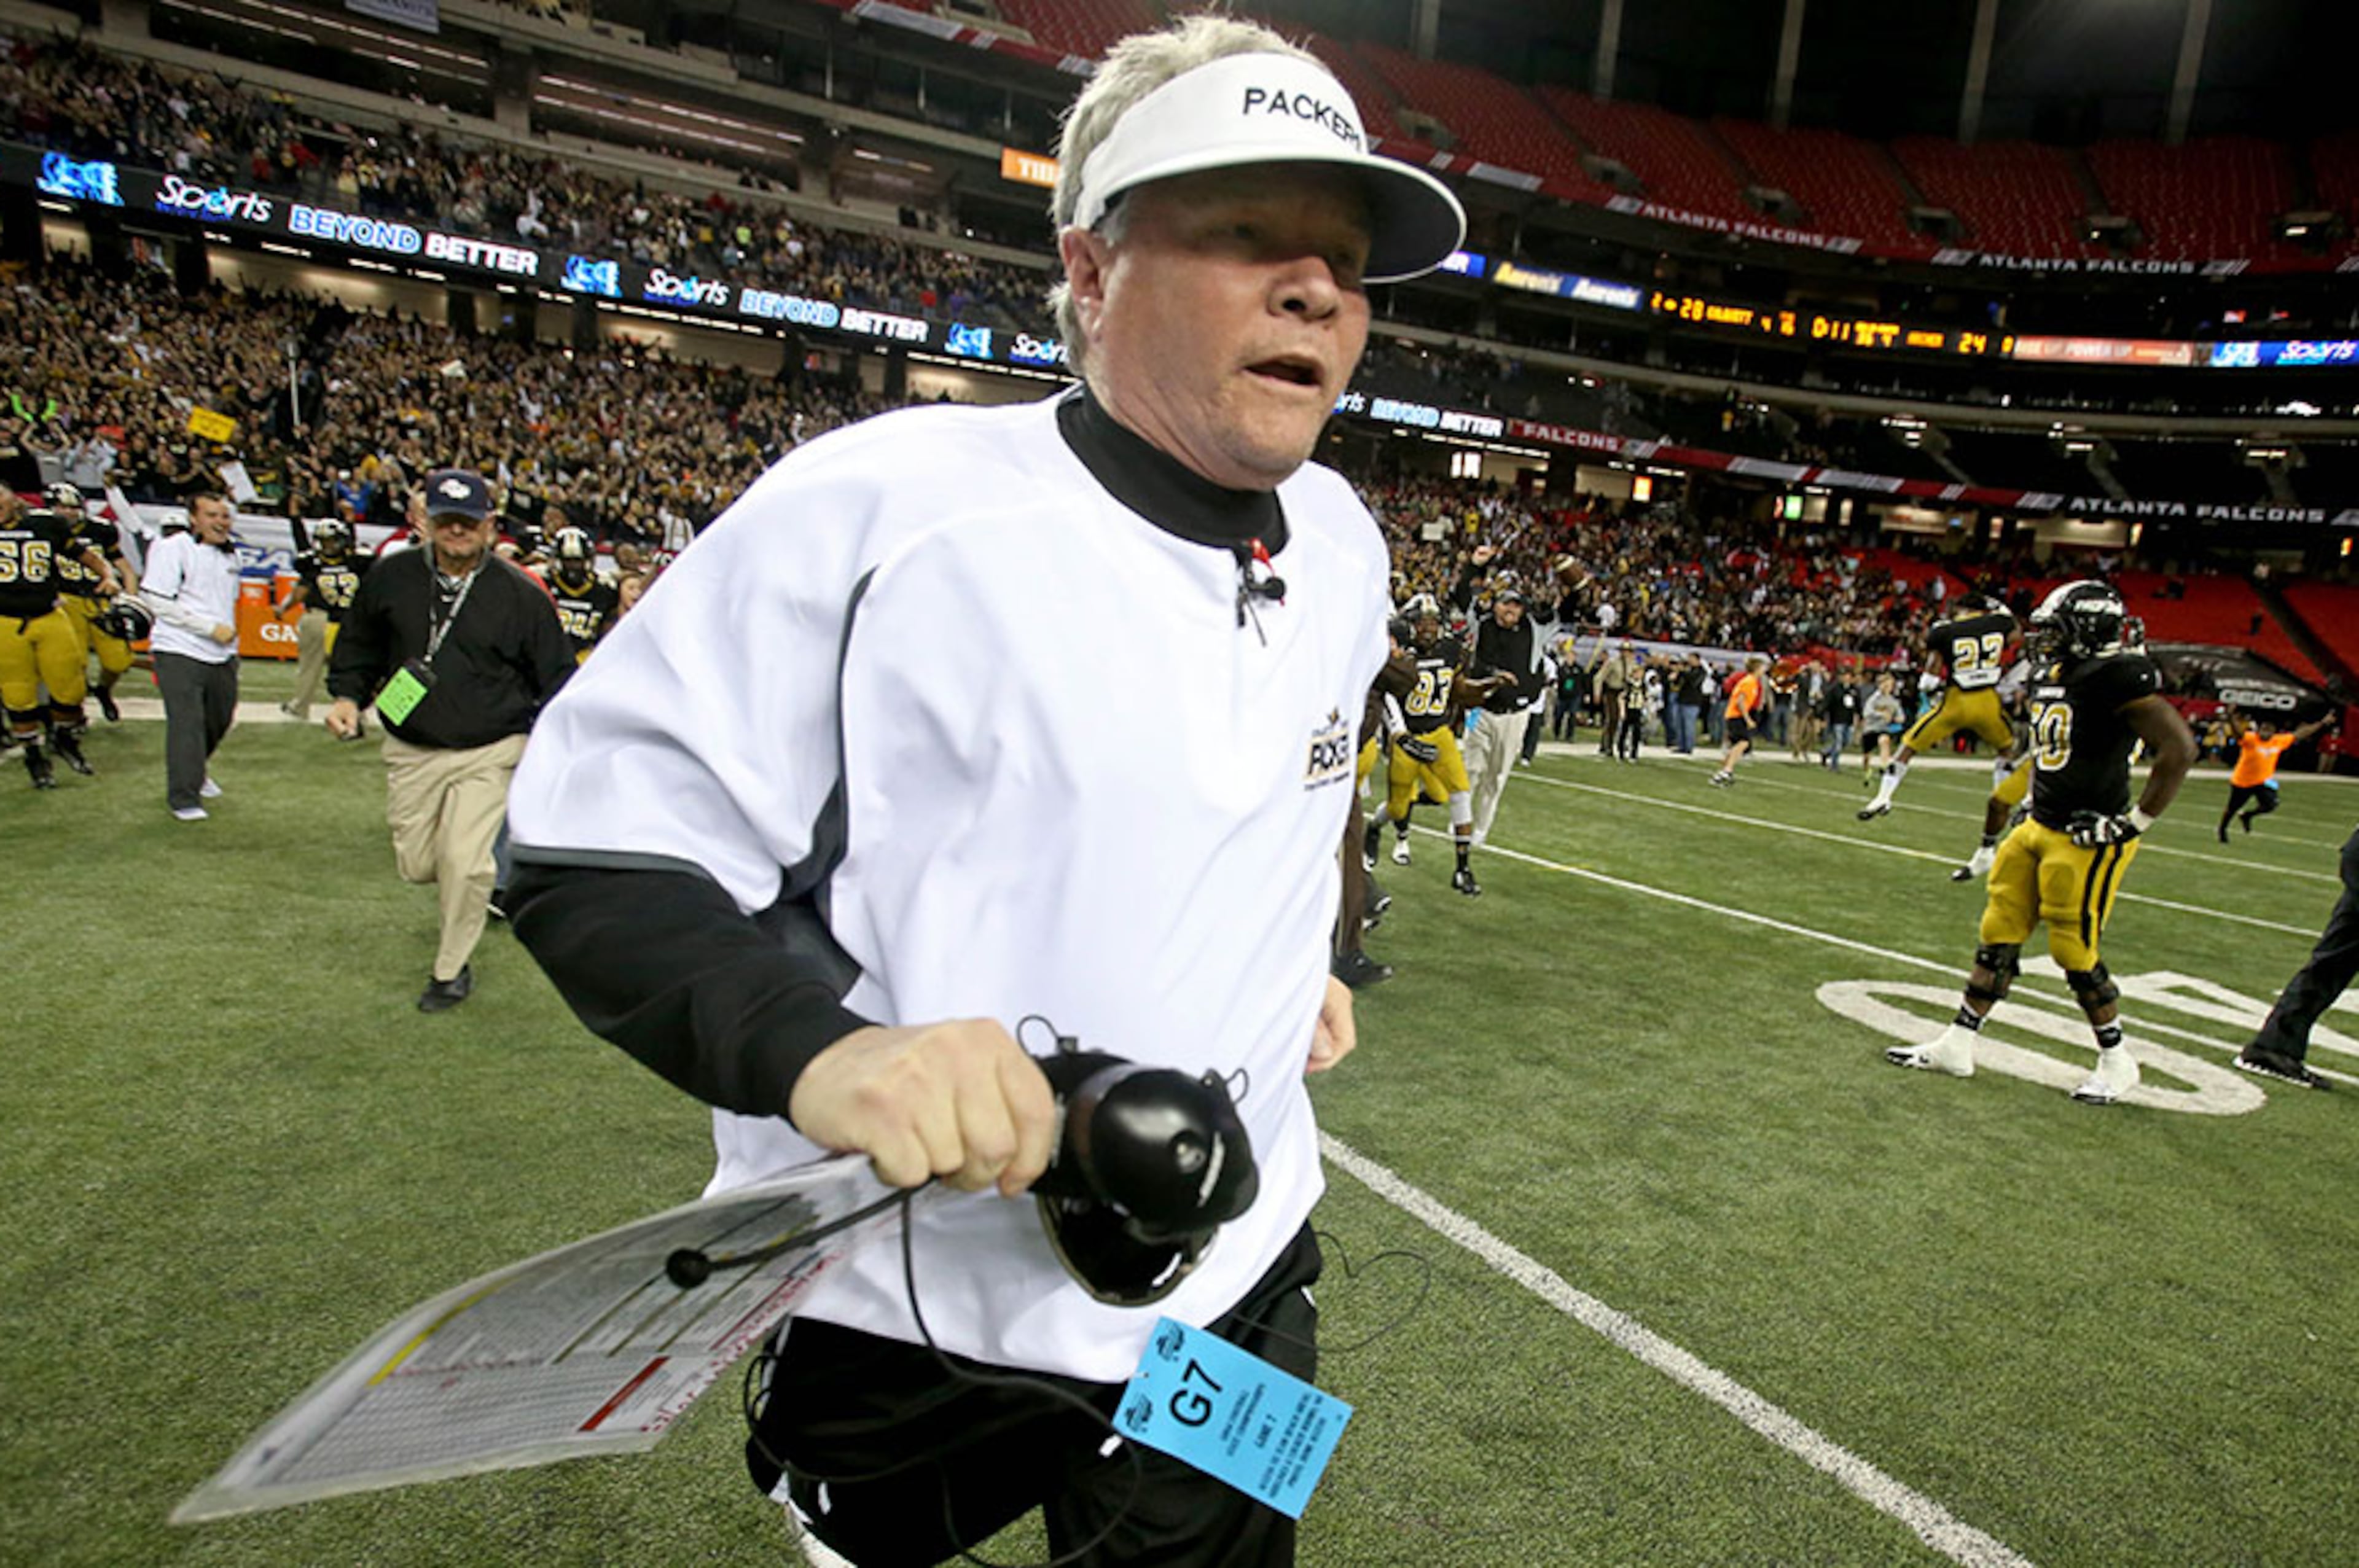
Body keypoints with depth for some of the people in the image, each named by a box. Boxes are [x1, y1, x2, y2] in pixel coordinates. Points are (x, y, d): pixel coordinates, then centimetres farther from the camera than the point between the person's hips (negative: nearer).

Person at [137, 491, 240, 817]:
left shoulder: (230, 554, 15)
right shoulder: (172, 549, -9)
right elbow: (158, 602, -14)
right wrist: (211, 627, -15)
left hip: (222, 655, 7)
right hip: (180, 653, -7)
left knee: (221, 719, 15)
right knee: (186, 723, -10)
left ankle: (198, 771, 41)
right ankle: (183, 797, -4)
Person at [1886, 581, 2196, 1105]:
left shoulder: (2117, 679, -17)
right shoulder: (2051, 678, 10)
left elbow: (2179, 748, -19)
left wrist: (2135, 822, -17)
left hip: (2086, 840, -9)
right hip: (2039, 828, 9)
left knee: (2076, 953, -1)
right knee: (1999, 938, 9)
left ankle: (2117, 1063, 20)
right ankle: (1958, 1044, 16)